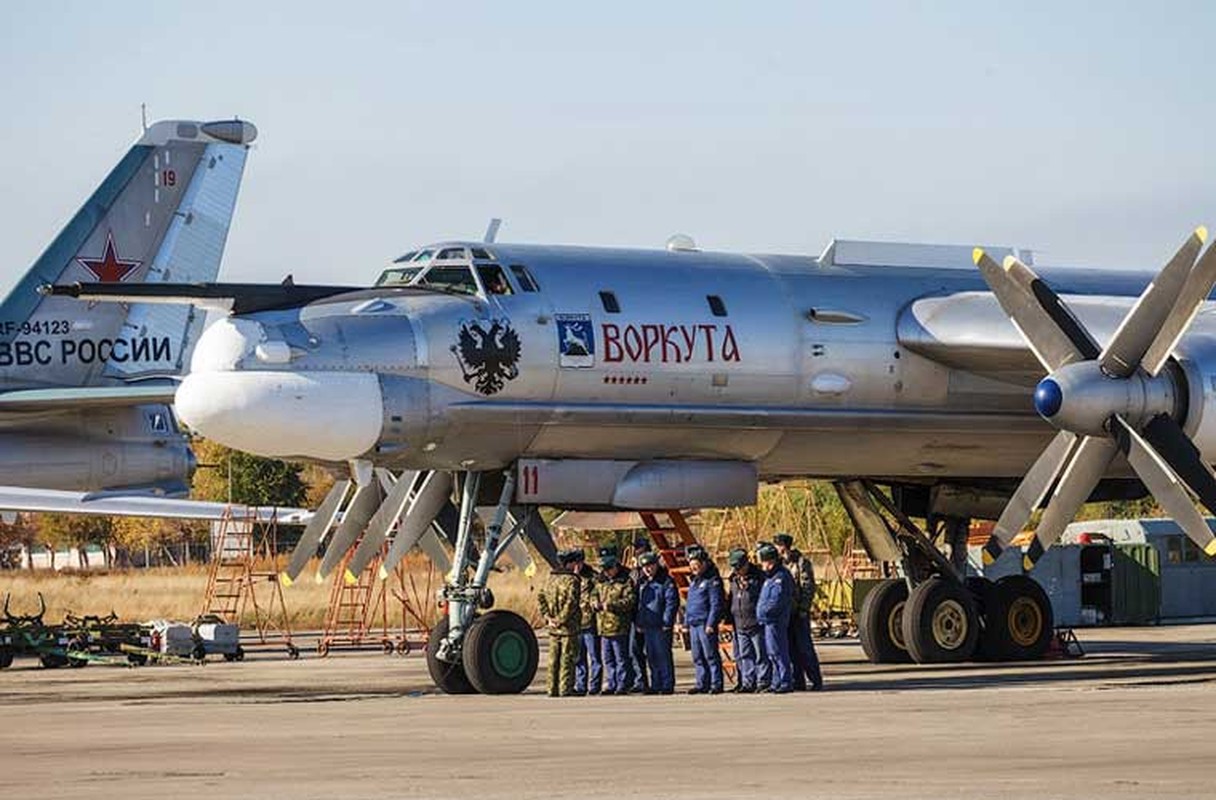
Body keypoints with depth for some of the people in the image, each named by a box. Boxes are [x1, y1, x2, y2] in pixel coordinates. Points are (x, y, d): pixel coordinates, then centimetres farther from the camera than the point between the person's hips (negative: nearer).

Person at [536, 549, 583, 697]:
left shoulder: (551, 579, 10)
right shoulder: (572, 581, -12)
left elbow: (541, 598, 7)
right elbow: (571, 603, -21)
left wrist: (548, 617, 2)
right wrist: (561, 620, -14)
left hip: (553, 629, 7)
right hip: (569, 626, -7)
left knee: (554, 659, 11)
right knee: (567, 658, -3)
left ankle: (553, 689, 13)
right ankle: (565, 689, -4)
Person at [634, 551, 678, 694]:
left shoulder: (666, 581, -5)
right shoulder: (642, 583, 16)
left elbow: (672, 603, -10)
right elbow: (637, 604, 22)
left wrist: (667, 622, -16)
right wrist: (637, 623, 14)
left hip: (661, 627, -7)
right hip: (647, 627, 7)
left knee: (663, 655, -6)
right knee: (652, 657, 9)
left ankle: (667, 685, -3)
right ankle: (655, 685, 15)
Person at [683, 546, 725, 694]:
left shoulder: (712, 580, -9)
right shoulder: (693, 580, 18)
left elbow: (716, 604, -14)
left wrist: (710, 624, -19)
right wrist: (686, 621, 20)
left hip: (705, 624, -9)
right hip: (693, 624, 9)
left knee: (711, 655, -7)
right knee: (698, 657, 10)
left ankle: (716, 684, -5)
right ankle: (702, 684, 14)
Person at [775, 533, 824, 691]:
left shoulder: (802, 562, -6)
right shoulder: (781, 564, 14)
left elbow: (808, 587, -10)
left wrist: (804, 608, -17)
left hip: (799, 612, -6)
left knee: (804, 647, -6)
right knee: (792, 649, 5)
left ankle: (816, 681, -1)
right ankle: (798, 682, 8)